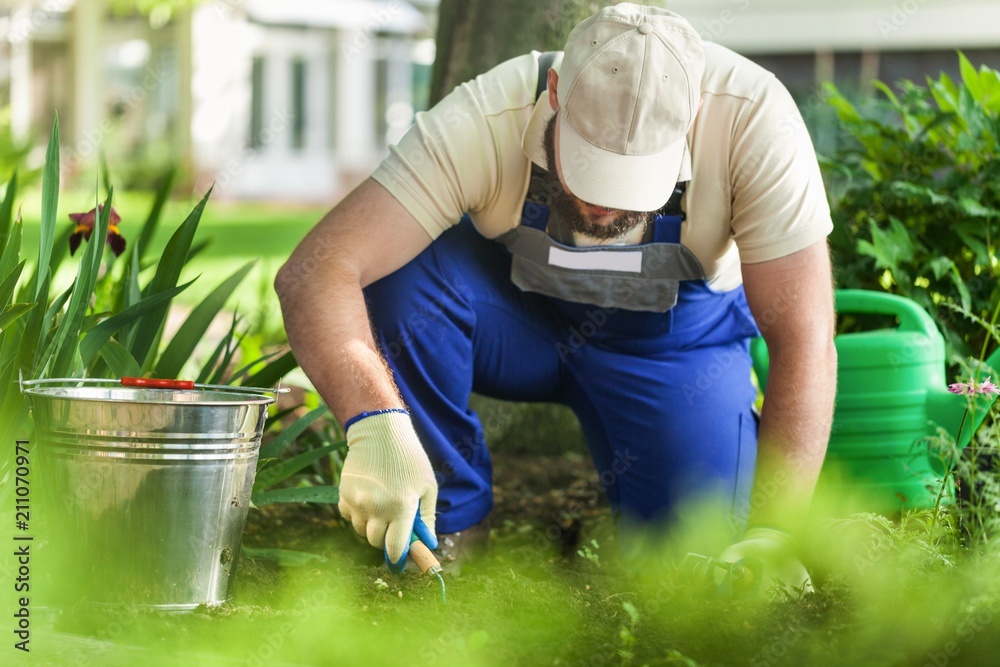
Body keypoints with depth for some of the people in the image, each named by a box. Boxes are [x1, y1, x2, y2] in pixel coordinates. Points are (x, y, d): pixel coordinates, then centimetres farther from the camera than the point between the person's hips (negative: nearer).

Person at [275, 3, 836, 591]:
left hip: (673, 333, 0)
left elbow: (805, 343, -31)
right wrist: (376, 424, -56)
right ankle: (450, 518, -10)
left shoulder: (753, 120, -34)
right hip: (516, 314, 0)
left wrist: (770, 531, -40)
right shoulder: (482, 123, -34)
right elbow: (313, 273, -40)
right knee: (403, 272, -32)